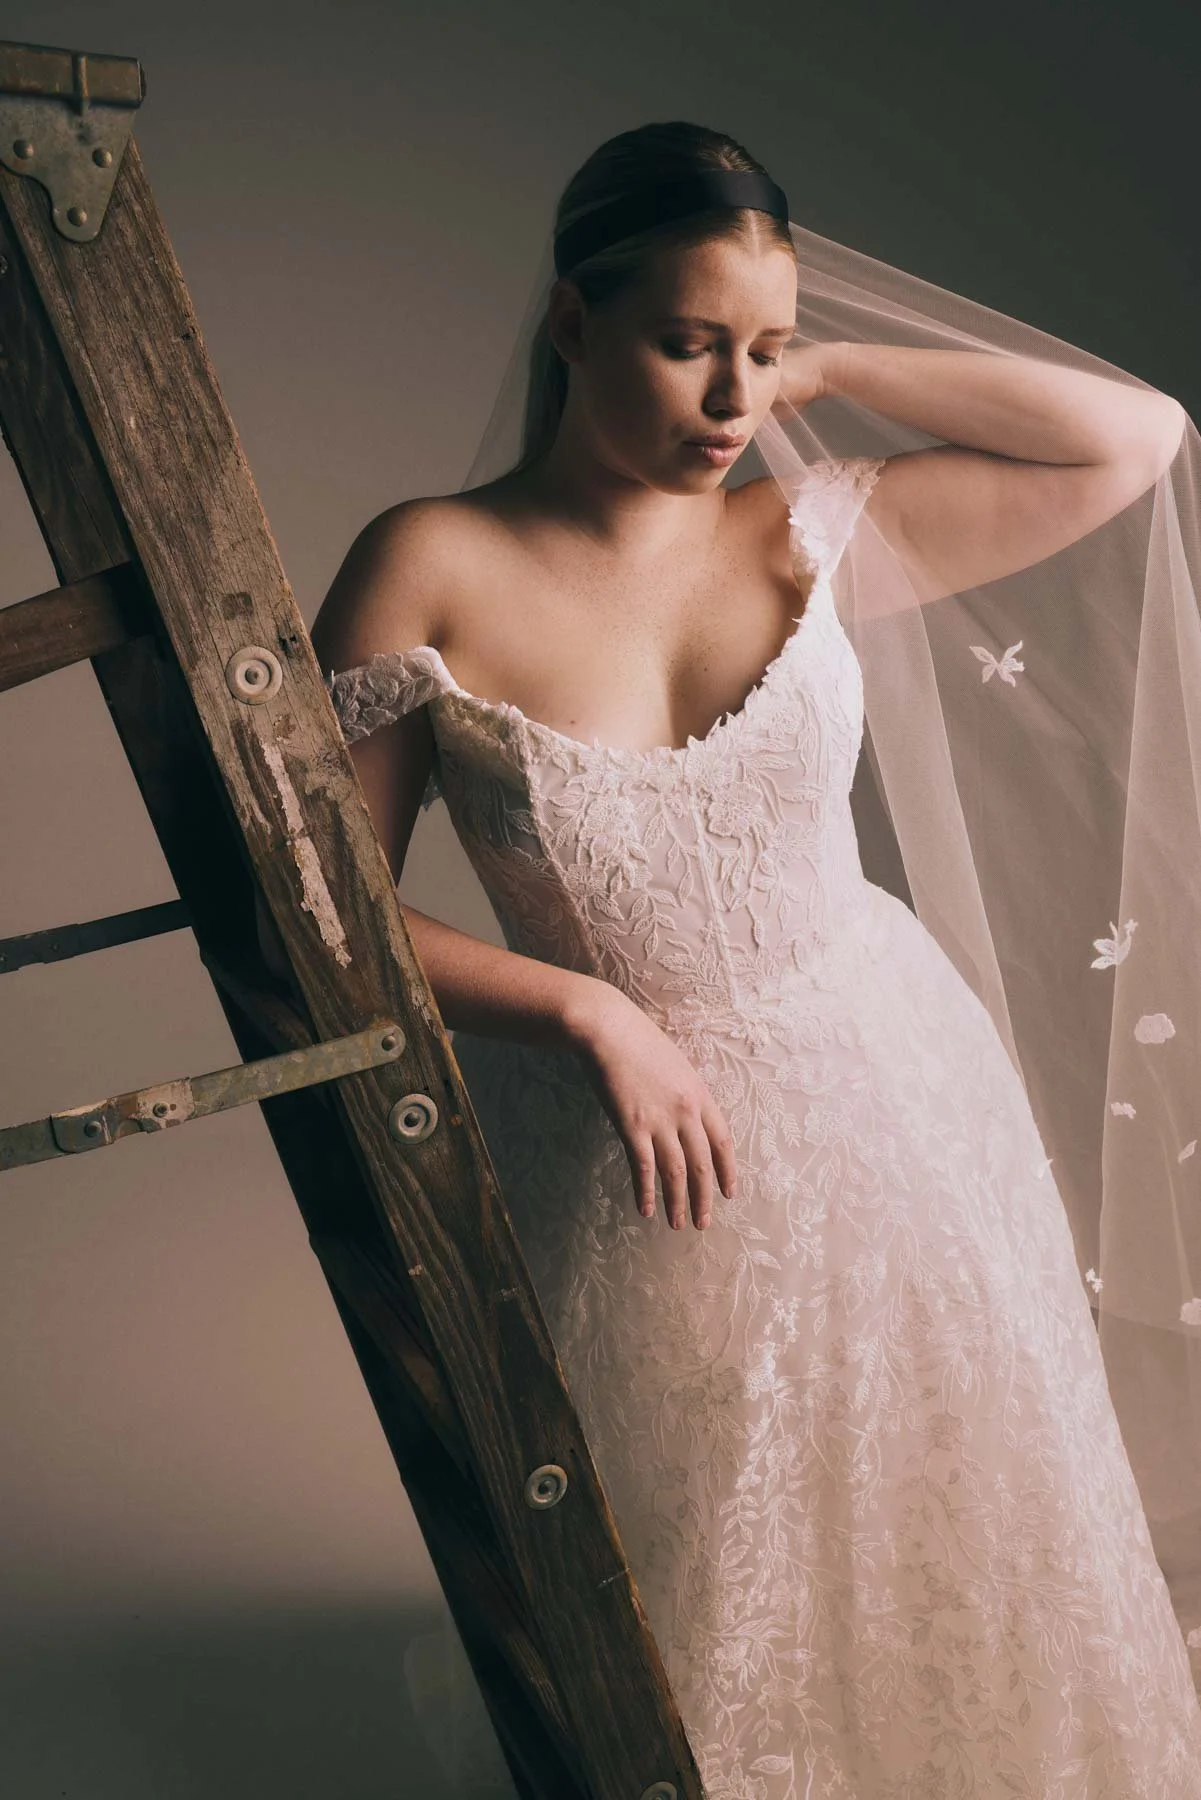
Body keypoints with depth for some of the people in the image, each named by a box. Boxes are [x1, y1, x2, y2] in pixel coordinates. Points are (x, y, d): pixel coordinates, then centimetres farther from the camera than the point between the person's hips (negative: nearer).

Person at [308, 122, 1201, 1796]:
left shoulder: (812, 534, -4)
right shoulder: (431, 568, -12)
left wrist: (832, 373, -7)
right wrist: (591, 1016, -18)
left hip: (890, 1100, 3)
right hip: (634, 1156, -2)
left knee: (943, 1561, 20)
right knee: (710, 1608, 16)